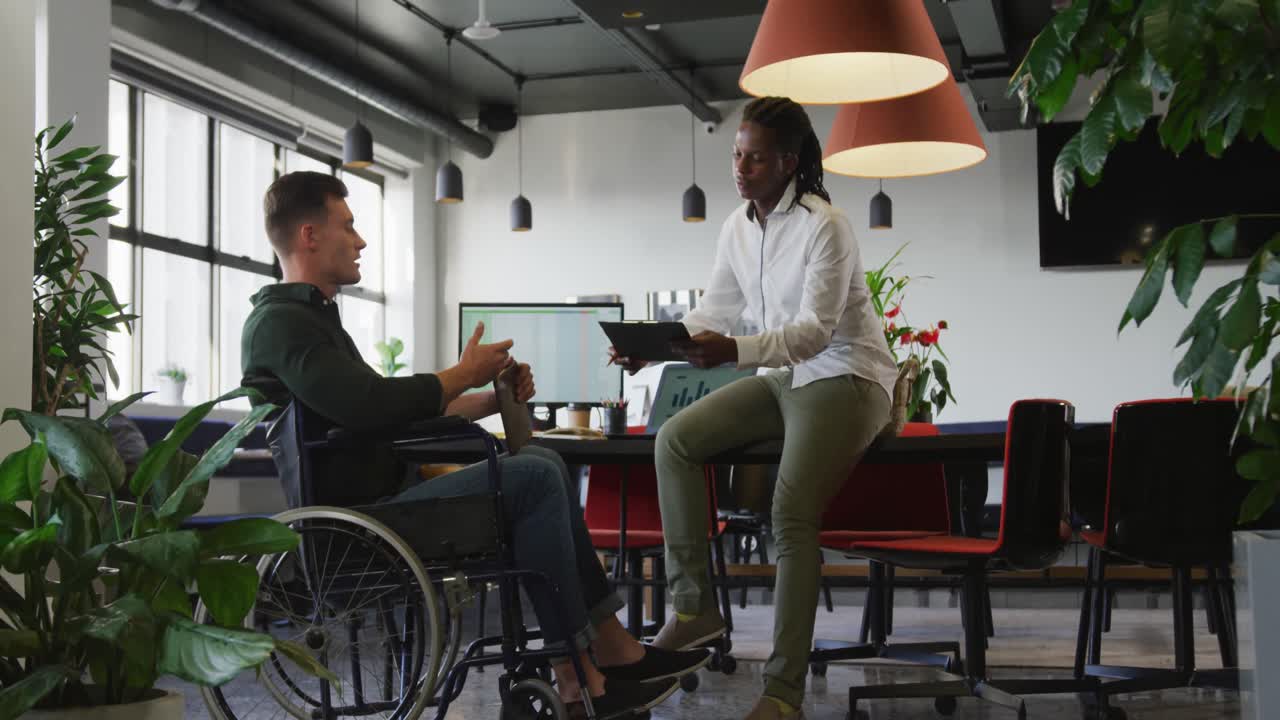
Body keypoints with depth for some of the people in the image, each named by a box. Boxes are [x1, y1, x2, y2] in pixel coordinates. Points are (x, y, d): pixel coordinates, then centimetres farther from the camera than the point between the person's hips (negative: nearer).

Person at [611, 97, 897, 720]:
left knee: (792, 513, -26)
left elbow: (816, 328, -25)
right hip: (783, 378, 8)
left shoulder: (825, 226, -17)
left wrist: (734, 352, -41)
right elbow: (713, 312, 8)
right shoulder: (738, 227, 5)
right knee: (675, 439, -9)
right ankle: (694, 605, -4)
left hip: (846, 379, -7)